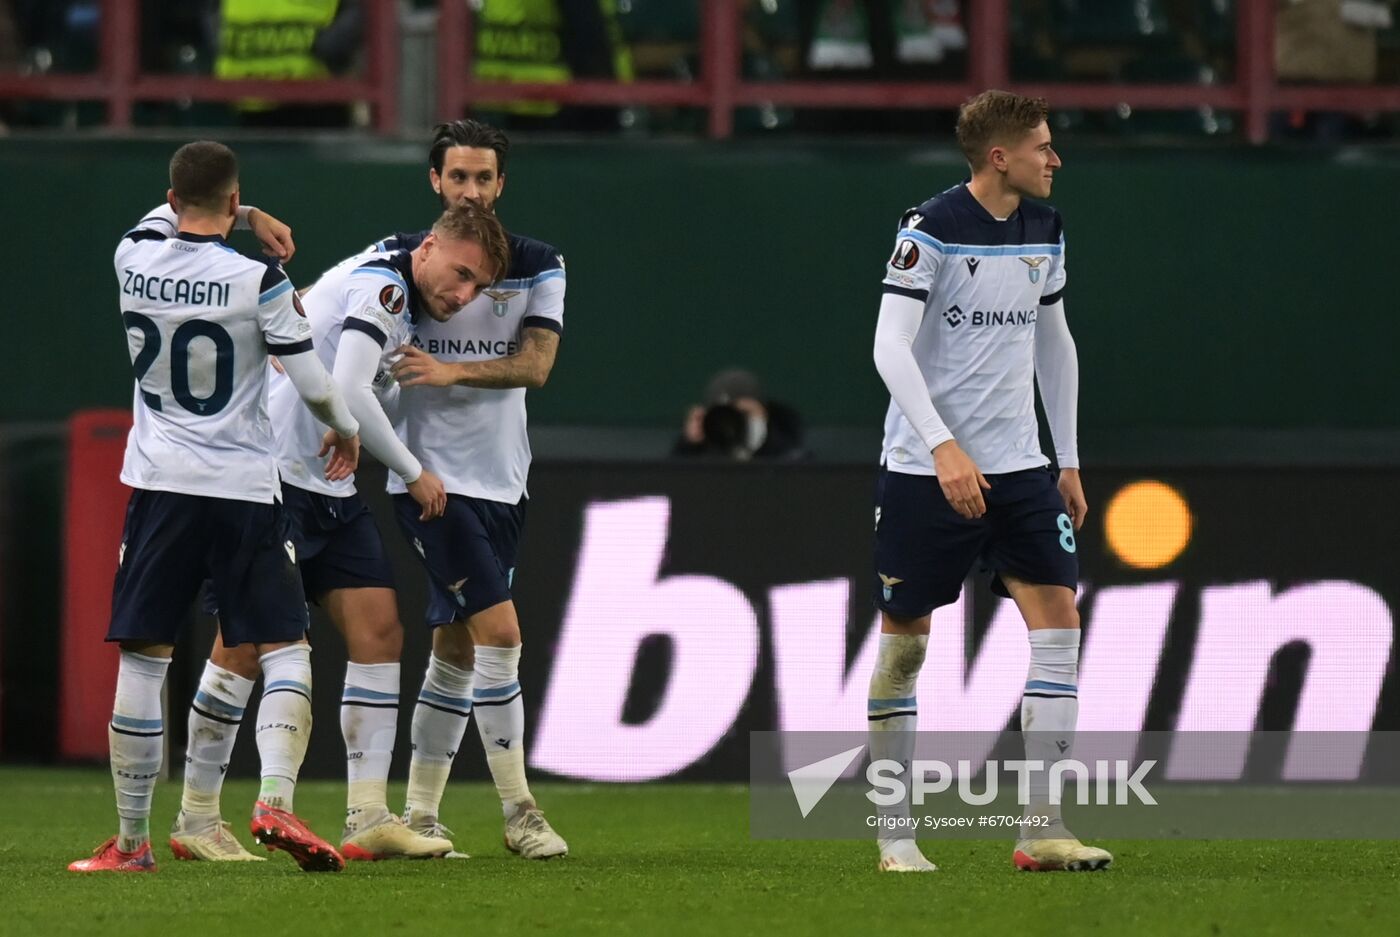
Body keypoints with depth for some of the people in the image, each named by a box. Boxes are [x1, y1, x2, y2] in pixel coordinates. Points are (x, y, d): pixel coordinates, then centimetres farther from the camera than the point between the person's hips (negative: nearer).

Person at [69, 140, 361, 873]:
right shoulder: (258, 281, -10)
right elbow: (313, 383, -5)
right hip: (243, 488, -3)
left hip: (160, 484, 3)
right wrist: (345, 429, 15)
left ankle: (131, 840, 7)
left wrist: (245, 222, 29)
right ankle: (275, 801, -16)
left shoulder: (133, 260, 0)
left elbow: (156, 226, 26)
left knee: (141, 659, 6)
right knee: (285, 650, 4)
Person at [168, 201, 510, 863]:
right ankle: (196, 820, 3)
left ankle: (368, 820, 0)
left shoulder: (399, 303, 14)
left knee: (379, 630, 1)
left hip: (330, 487, 10)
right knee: (247, 643, -6)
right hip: (275, 478, -10)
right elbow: (348, 393, -24)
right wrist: (414, 473, -14)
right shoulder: (384, 284, -15)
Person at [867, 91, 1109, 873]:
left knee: (1058, 617, -7)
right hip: (925, 473, -6)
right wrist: (945, 448, -26)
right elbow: (890, 347, -17)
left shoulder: (1045, 232, 9)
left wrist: (1070, 462, 18)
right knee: (905, 635, 1)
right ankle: (894, 831, 12)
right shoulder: (932, 230, -12)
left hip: (1018, 466, 6)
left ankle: (1043, 828, -5)